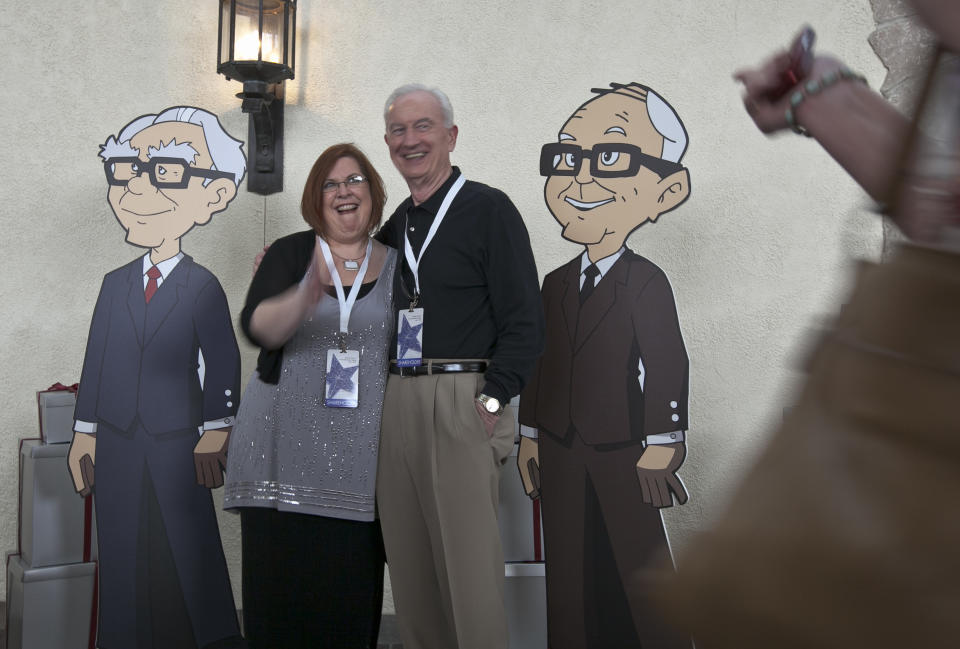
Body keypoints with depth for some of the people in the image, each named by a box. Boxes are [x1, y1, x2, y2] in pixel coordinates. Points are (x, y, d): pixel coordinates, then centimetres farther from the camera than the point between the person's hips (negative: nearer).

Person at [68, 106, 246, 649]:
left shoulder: (202, 287, -6)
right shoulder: (115, 284, 7)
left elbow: (224, 361, -8)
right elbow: (96, 360, 9)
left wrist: (216, 431, -11)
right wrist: (84, 434, 9)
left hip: (178, 443, -4)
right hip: (117, 446, 4)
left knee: (189, 550, 1)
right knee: (124, 555, 10)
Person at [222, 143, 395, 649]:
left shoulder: (396, 266, 10)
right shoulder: (289, 254, 6)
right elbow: (256, 326, -10)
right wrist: (303, 300, -29)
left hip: (360, 454, 1)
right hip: (286, 448, 0)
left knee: (351, 585, -1)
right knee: (282, 586, -3)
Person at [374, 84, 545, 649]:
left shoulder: (489, 209, -1)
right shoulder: (394, 226, 19)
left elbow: (525, 323, -7)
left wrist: (492, 400, -16)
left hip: (462, 400, -6)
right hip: (397, 404, 7)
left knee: (470, 565, -5)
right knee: (409, 562, 9)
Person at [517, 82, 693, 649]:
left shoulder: (646, 282, -9)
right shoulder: (556, 284, 9)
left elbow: (668, 364, -13)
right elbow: (538, 363, 13)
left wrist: (660, 446, -16)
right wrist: (529, 437, 12)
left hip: (621, 453, -5)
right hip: (561, 454, 6)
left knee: (639, 574, 0)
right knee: (569, 577, 12)